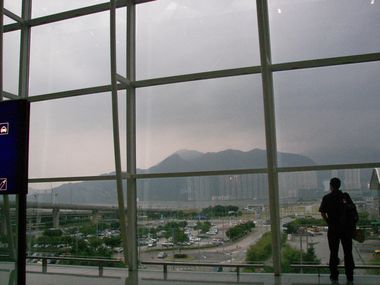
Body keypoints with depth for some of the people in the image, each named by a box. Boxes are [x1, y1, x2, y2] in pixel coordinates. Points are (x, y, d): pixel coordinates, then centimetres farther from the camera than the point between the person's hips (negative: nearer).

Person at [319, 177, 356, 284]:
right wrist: (353, 224, 6)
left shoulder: (326, 198, -3)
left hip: (333, 228, -1)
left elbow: (323, 213, -8)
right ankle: (350, 277, 13)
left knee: (333, 252, 8)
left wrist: (329, 223, 4)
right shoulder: (346, 196, 1)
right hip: (347, 227, 1)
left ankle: (334, 276, 11)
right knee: (348, 252, 9)